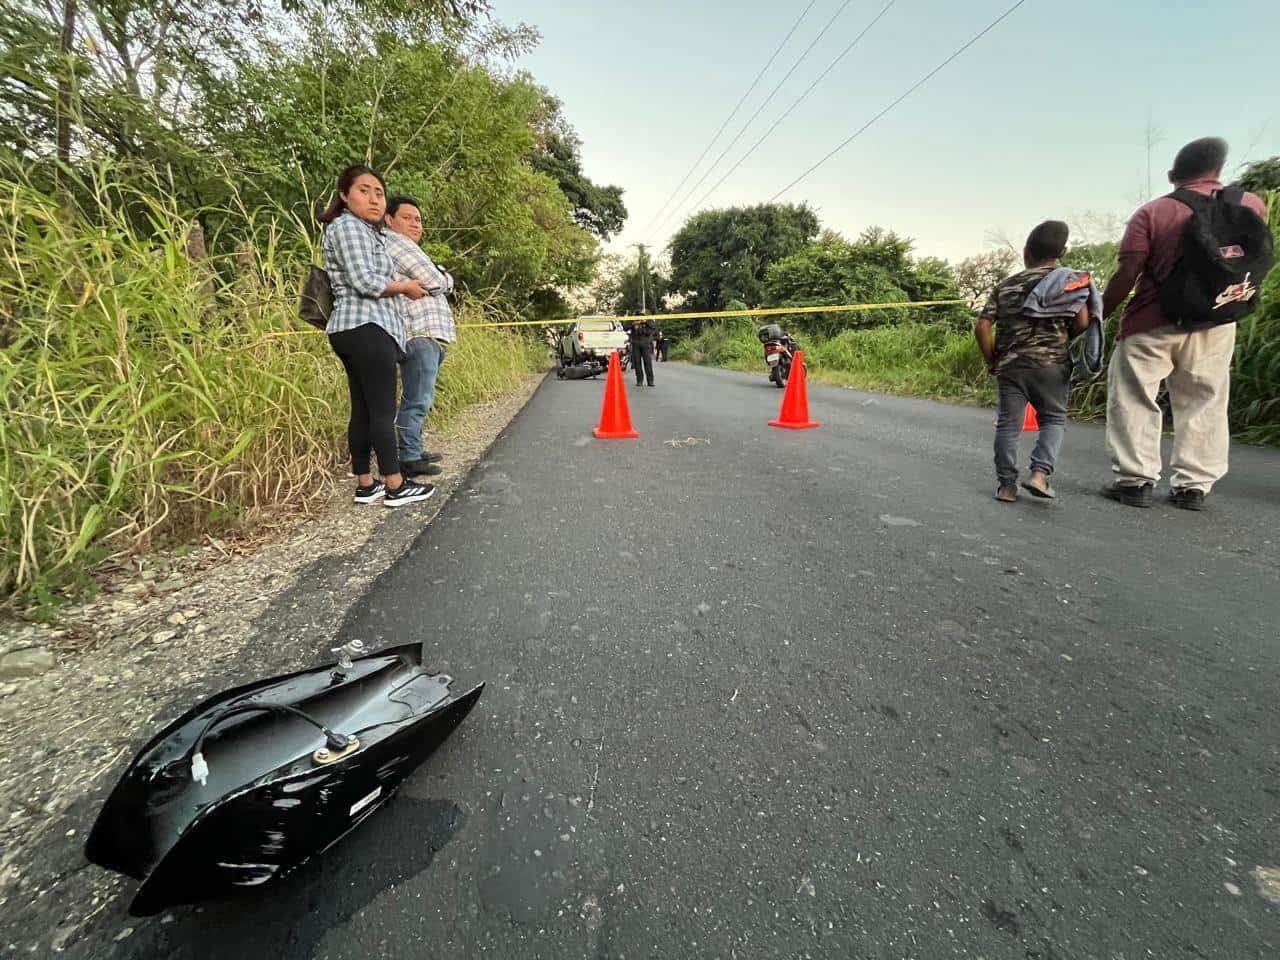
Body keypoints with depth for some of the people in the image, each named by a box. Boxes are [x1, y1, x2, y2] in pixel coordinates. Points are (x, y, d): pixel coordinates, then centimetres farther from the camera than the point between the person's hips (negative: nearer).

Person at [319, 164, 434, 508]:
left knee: (363, 410, 8)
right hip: (367, 328, -10)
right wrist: (406, 286, -2)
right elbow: (365, 281, -16)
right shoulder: (349, 226, -6)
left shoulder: (365, 230, 25)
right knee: (383, 410, -9)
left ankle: (365, 485, 12)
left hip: (356, 328, 10)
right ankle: (396, 487, -6)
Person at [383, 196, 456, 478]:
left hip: (430, 334, 11)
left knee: (420, 399, 15)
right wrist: (445, 278, 8)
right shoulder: (394, 241, -5)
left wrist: (440, 279, 4)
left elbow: (440, 286, 24)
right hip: (420, 335, -11)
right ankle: (409, 458, -6)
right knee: (417, 400, -10)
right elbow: (435, 282, -11)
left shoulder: (405, 245, 28)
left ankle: (414, 450, 24)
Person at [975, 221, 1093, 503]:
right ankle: (1040, 473, -7)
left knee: (1008, 424, 5)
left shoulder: (1005, 286, 8)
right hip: (1051, 364, -1)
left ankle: (1006, 484, 5)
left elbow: (982, 327, 0)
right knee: (1053, 419, 10)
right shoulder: (1069, 280, 4)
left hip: (1009, 365, 1)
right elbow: (1082, 322, -6)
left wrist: (992, 361, 10)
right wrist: (1063, 338, 15)